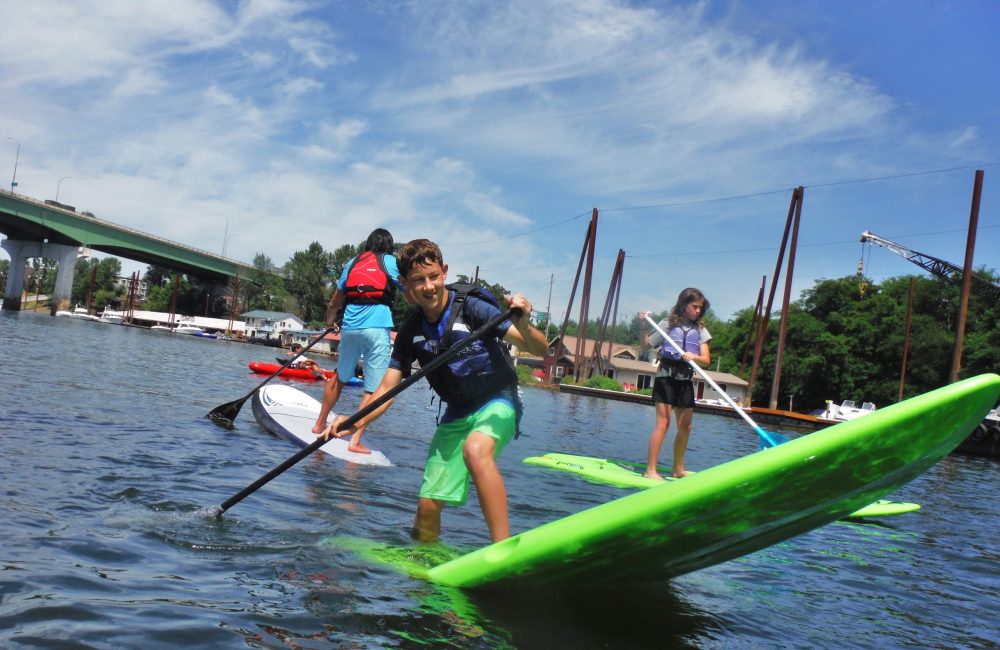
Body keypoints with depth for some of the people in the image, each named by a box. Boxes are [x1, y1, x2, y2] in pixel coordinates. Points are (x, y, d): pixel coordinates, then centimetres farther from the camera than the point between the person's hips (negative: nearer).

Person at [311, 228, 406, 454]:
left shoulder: (352, 263, 18)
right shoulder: (391, 262, 6)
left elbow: (334, 303, 24)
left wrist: (330, 322, 41)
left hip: (350, 327, 5)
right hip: (377, 328, -5)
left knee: (340, 377, 23)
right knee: (373, 389, -1)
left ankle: (320, 424, 34)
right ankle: (356, 440, -6)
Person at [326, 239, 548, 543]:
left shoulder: (471, 308, -17)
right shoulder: (411, 332, -2)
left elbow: (539, 349, -22)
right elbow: (388, 387, -3)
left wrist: (523, 326, -45)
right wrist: (357, 421, -22)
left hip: (496, 403, -5)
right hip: (456, 414, 5)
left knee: (475, 449, -38)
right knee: (428, 505, 1)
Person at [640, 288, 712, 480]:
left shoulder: (700, 330, 10)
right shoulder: (668, 324, -1)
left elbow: (706, 360, 1)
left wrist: (693, 357, -19)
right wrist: (643, 326, -13)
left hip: (686, 379, 5)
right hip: (666, 376, -5)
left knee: (685, 426, 8)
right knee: (663, 422, -12)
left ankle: (678, 469, 23)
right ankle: (650, 470, -11)